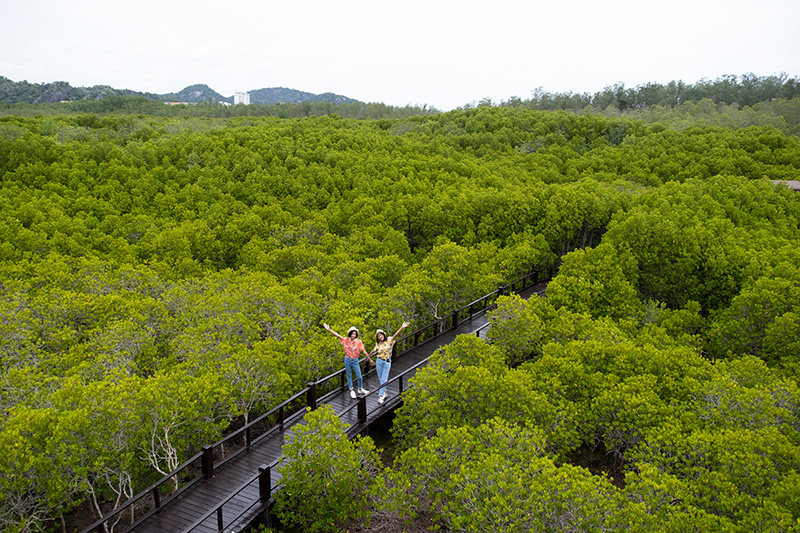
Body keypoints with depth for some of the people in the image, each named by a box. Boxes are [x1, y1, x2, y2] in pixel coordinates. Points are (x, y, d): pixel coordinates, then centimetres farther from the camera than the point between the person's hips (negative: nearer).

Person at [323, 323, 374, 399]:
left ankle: (360, 389, 27)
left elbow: (364, 351, -6)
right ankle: (351, 390, 24)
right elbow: (337, 335, -6)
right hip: (347, 360, 1)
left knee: (359, 376, 3)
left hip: (355, 360, -1)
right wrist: (329, 329, -12)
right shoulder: (346, 340, -6)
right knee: (349, 376, 10)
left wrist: (370, 359, -4)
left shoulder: (359, 341, -10)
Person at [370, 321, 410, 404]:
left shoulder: (389, 340, -7)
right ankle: (384, 392, 27)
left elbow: (395, 335, -23)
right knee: (380, 379, 9)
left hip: (387, 362, -3)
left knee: (384, 379, -4)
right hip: (379, 361, 3)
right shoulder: (378, 344, 3)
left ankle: (381, 396, -1)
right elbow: (374, 350, 21)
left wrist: (402, 327, -39)